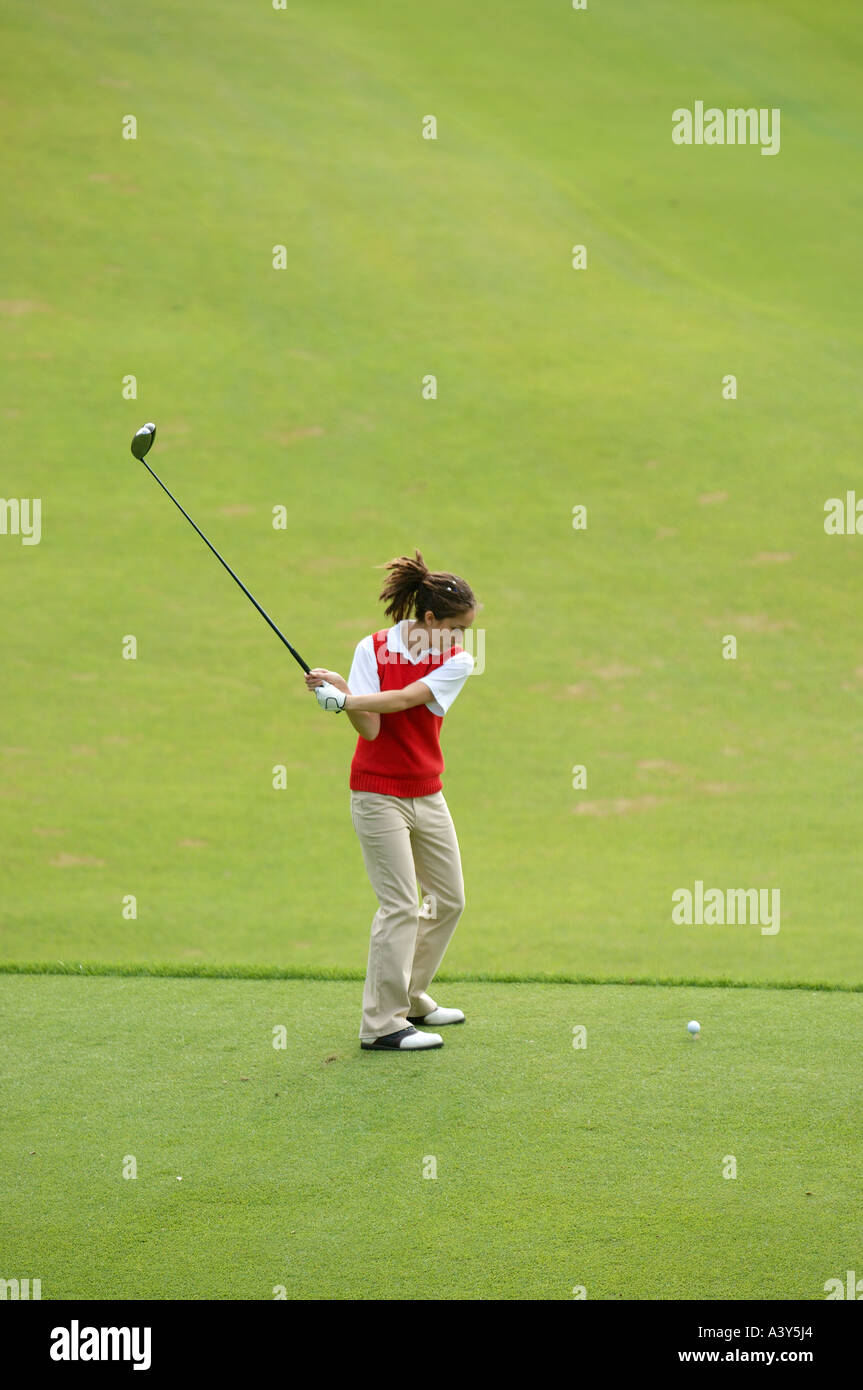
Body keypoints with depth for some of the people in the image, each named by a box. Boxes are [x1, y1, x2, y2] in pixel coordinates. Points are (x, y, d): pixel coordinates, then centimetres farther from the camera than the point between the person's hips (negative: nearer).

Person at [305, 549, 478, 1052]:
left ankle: (410, 997, 28)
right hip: (380, 794, -5)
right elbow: (371, 728, -15)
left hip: (428, 795, 5)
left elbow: (406, 699, -17)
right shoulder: (373, 649, -9)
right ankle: (382, 1025, -6)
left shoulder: (456, 661, -2)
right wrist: (343, 694, -32)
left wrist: (345, 698, -26)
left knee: (450, 900, 10)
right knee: (400, 905, -10)